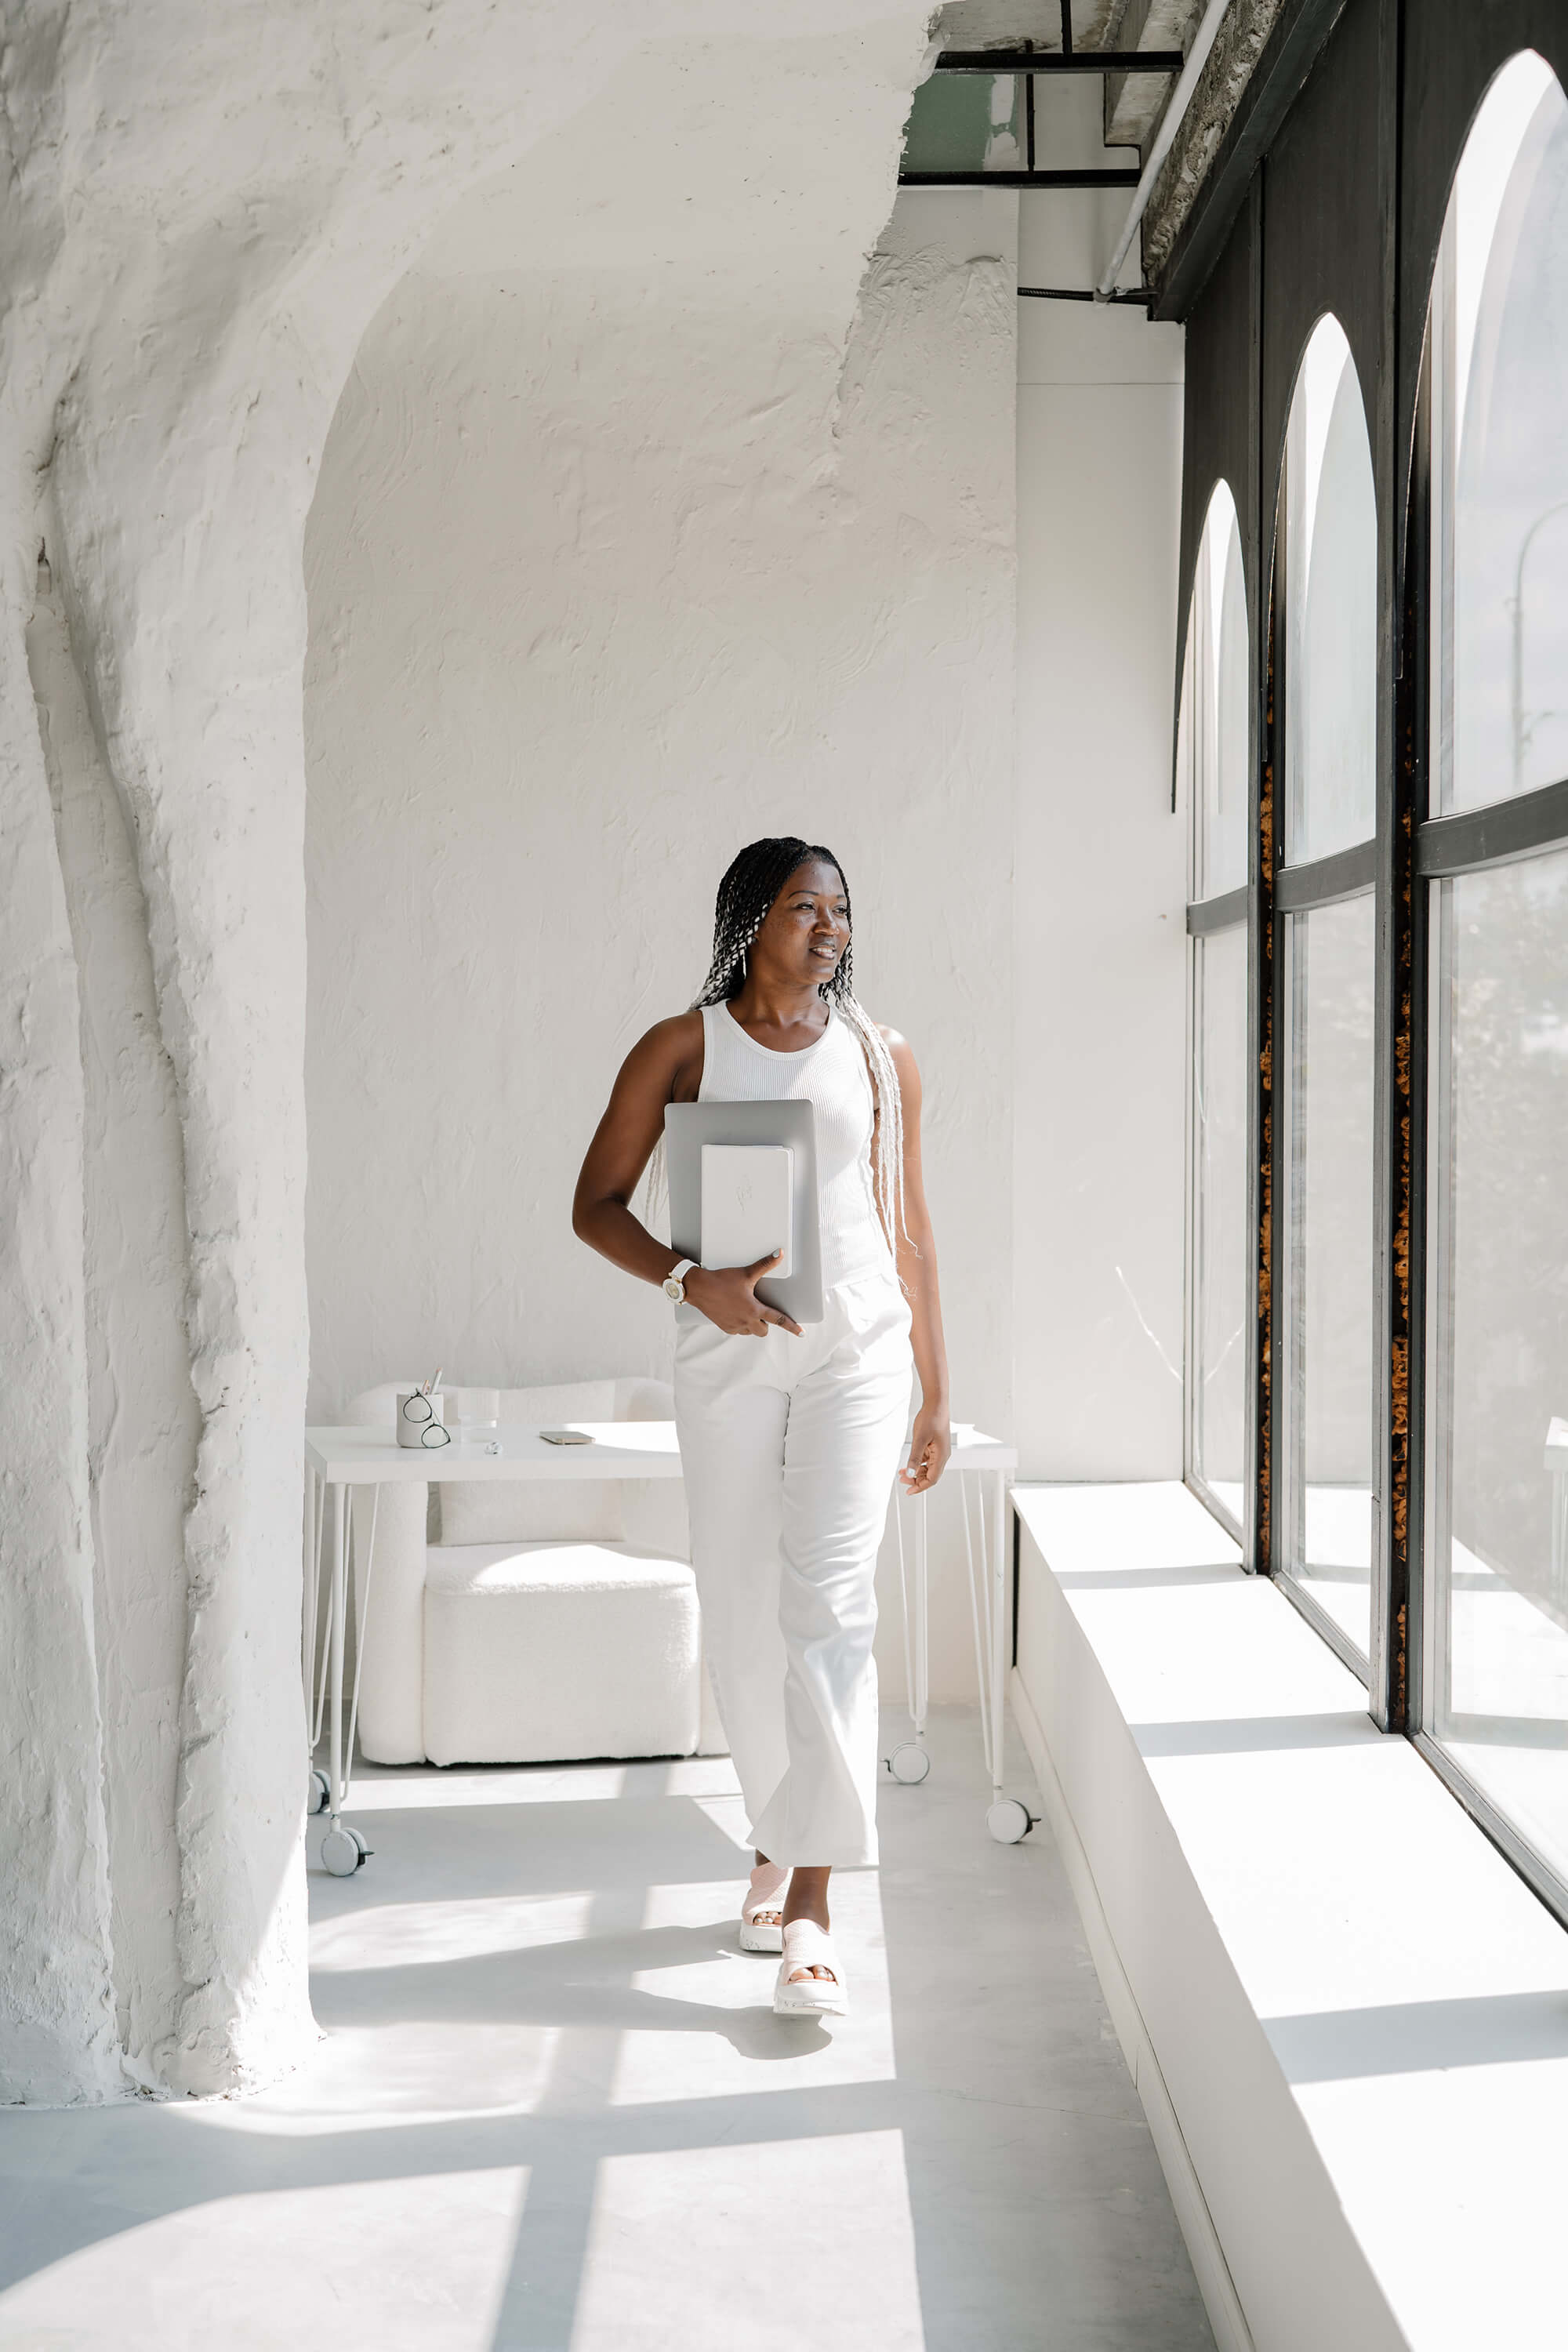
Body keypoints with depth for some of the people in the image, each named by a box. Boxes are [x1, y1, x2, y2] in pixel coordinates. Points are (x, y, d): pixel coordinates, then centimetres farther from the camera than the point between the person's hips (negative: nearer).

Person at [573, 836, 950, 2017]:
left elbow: (910, 1233, 12)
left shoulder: (881, 1056, 8)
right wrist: (692, 1279, -15)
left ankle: (812, 1899, -13)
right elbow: (597, 1205, 3)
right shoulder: (683, 1048, 4)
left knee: (828, 1602, -12)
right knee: (742, 1615, 5)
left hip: (857, 1344, 0)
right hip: (728, 1348, 0)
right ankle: (776, 1843, 26)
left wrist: (937, 1395, 12)